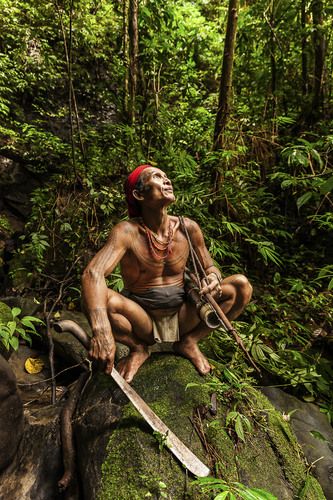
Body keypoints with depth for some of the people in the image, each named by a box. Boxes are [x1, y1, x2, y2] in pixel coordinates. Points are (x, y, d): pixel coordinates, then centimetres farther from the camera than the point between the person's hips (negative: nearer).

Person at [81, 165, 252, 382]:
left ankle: (188, 342, 2)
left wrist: (213, 279, -20)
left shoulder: (188, 228, -8)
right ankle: (139, 349, 0)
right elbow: (92, 274, -34)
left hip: (182, 317, 3)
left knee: (241, 285, -13)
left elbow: (209, 267, 6)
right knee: (97, 299, -32)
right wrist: (101, 331, -50)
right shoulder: (127, 232, -20)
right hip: (142, 322, -2)